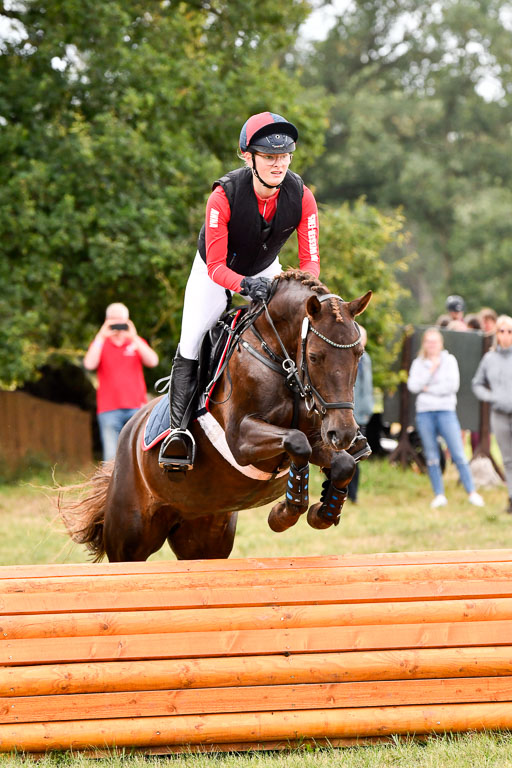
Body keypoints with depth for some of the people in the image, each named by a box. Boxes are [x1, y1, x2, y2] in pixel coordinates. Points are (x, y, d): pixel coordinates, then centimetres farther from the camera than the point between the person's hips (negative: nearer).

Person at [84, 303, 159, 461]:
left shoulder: (137, 342, 14)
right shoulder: (100, 344, 12)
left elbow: (153, 362, -4)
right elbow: (89, 365, -6)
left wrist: (134, 338, -12)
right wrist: (101, 337, -10)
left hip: (136, 407, 1)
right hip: (109, 410, -1)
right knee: (111, 458, -9)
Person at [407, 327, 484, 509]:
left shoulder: (449, 360, 5)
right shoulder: (418, 363, 11)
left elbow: (453, 385, -7)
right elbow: (413, 386, -3)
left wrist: (429, 389, -5)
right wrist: (430, 370, -7)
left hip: (446, 411, -2)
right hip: (424, 412, 2)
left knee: (458, 454, -8)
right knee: (431, 458, 3)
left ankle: (472, 493, -6)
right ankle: (439, 495, 9)